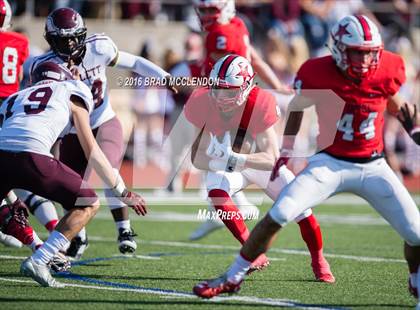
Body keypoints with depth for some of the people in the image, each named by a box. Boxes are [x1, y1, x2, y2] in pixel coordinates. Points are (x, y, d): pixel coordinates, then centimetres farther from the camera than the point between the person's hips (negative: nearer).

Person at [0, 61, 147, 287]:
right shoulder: (71, 94, 27)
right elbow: (92, 152, 26)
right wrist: (123, 193, 33)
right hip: (30, 156, -4)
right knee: (88, 204, 14)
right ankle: (38, 262, 1)